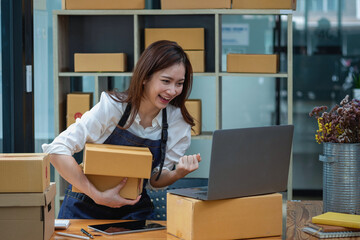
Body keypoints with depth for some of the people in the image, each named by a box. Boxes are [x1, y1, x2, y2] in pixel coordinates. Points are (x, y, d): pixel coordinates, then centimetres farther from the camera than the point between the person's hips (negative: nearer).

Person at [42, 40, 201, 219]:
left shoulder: (179, 123, -6)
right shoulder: (112, 106, -18)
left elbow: (155, 180, 3)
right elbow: (57, 150, -22)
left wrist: (178, 174, -19)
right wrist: (97, 196, -27)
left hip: (133, 210, 2)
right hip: (86, 208, -2)